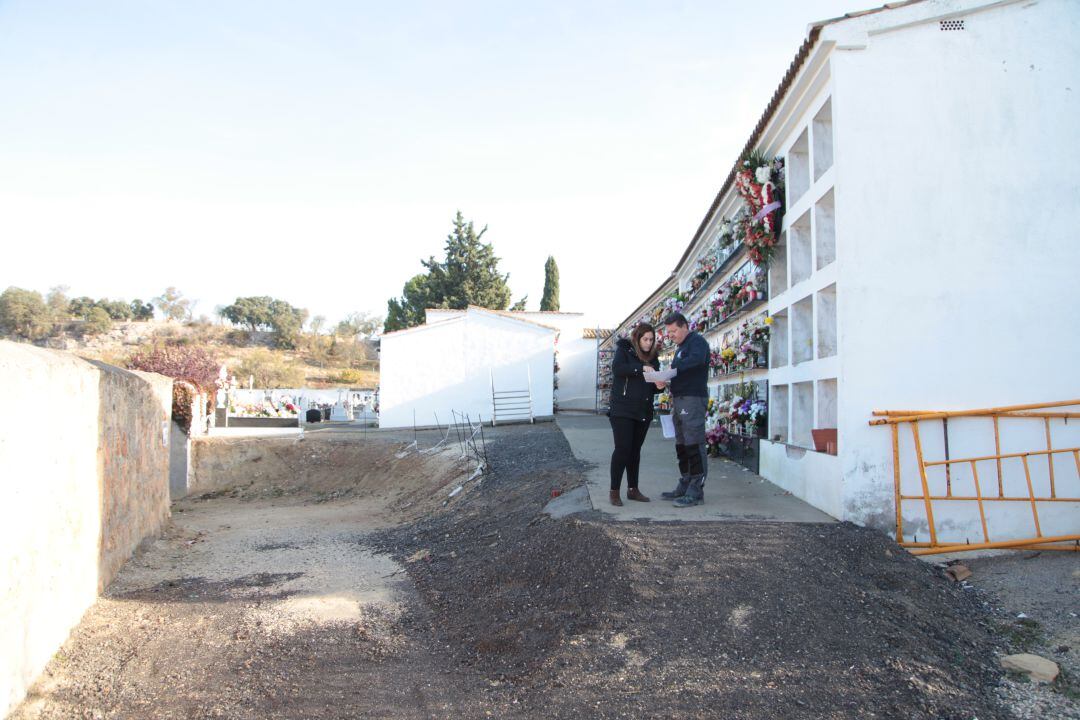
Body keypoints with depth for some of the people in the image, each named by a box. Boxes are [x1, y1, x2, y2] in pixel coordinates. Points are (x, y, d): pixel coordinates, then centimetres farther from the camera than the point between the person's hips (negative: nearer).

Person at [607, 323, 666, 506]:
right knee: (622, 448, -8)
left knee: (635, 450, 10)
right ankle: (614, 491, -1)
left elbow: (652, 387, 15)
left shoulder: (652, 357, 14)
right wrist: (641, 368, -27)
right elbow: (617, 368, -20)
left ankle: (633, 489, 18)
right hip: (622, 409, -5)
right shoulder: (624, 350, 0)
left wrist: (659, 386, -8)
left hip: (643, 411, 5)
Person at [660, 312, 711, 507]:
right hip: (679, 400, 10)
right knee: (682, 445, 12)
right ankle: (685, 486, 19)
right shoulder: (681, 348, 24)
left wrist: (672, 369, -36)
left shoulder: (697, 341, -6)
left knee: (694, 445, -10)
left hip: (693, 399, -10)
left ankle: (696, 491, -8)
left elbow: (697, 359, -27)